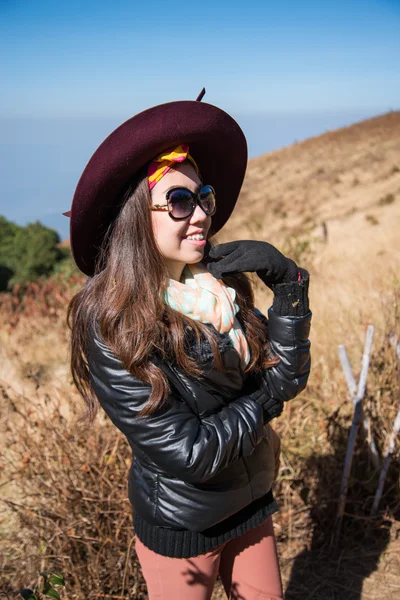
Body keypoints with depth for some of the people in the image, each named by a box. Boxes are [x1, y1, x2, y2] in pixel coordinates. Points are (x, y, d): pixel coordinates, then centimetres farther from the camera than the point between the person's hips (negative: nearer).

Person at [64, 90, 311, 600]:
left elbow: (287, 377, -7)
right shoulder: (112, 330, -26)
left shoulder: (220, 284, -8)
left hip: (251, 503, 6)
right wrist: (265, 398, -13)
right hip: (181, 527, -5)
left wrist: (288, 282, -20)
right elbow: (190, 454, -26)